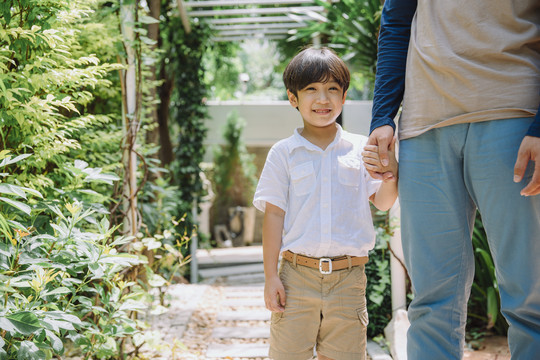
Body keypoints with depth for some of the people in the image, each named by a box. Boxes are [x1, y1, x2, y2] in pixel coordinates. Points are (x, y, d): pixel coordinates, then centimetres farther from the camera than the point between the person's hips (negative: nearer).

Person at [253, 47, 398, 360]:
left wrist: (390, 174, -16)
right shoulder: (284, 153, 4)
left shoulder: (360, 149, 7)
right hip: (297, 275, -1)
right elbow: (274, 214, 3)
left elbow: (383, 203, 7)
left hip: (348, 277, 1)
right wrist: (271, 275, -1)